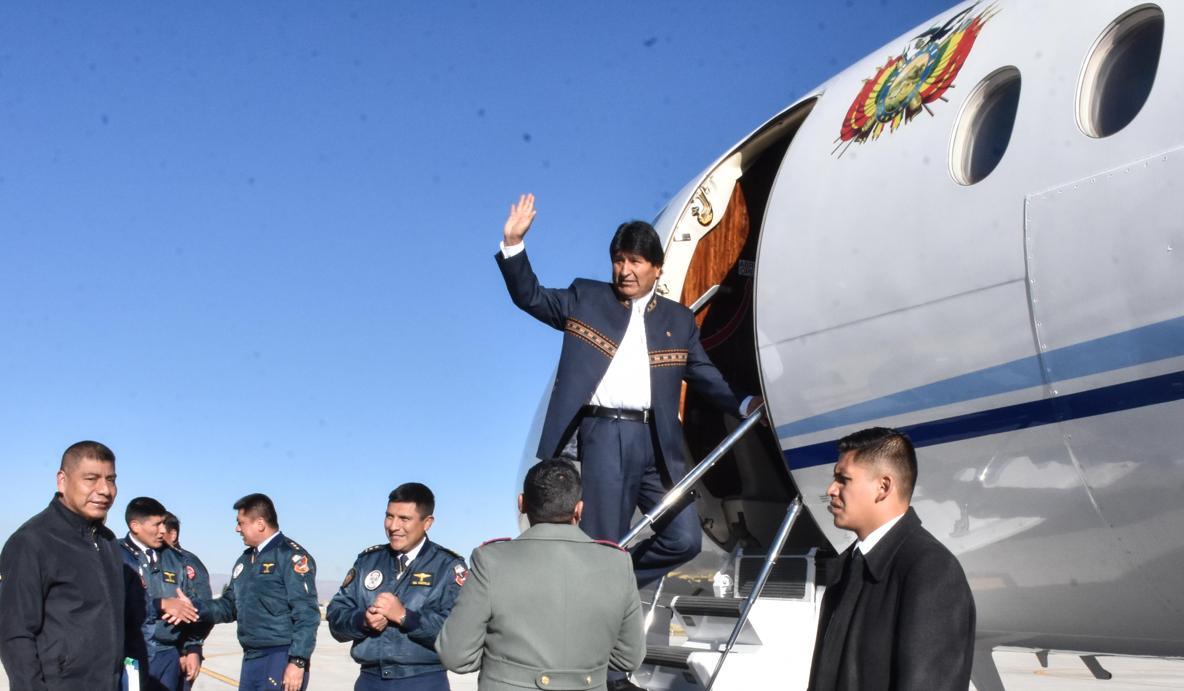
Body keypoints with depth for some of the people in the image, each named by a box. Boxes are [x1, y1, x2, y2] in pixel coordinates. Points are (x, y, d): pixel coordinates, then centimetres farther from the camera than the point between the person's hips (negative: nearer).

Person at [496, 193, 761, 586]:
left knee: (684, 539, -3)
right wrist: (513, 243, -1)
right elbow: (530, 297, 12)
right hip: (603, 435, -2)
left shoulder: (679, 320, 16)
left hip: (657, 440, 2)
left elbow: (705, 376, 20)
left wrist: (745, 406, 6)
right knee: (603, 546, -3)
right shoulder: (585, 298, 13)